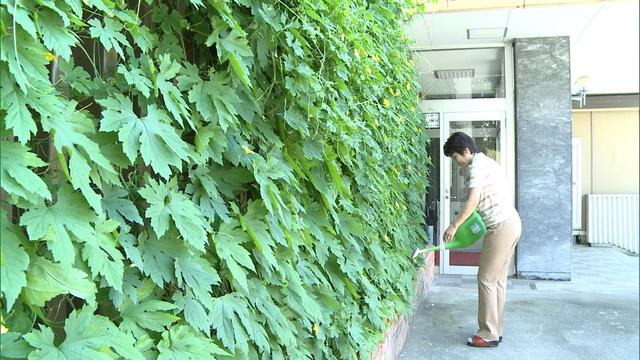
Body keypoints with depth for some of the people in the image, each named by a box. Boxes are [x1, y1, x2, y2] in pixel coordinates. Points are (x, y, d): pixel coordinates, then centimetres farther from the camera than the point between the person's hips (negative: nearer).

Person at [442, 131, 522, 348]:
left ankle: (489, 334, 2)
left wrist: (454, 226, -17)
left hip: (502, 227, -10)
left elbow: (473, 200, -21)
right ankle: (496, 330, 19)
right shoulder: (486, 162, 20)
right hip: (510, 224, 10)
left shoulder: (478, 165, -11)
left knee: (486, 279, -4)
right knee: (498, 279, 13)